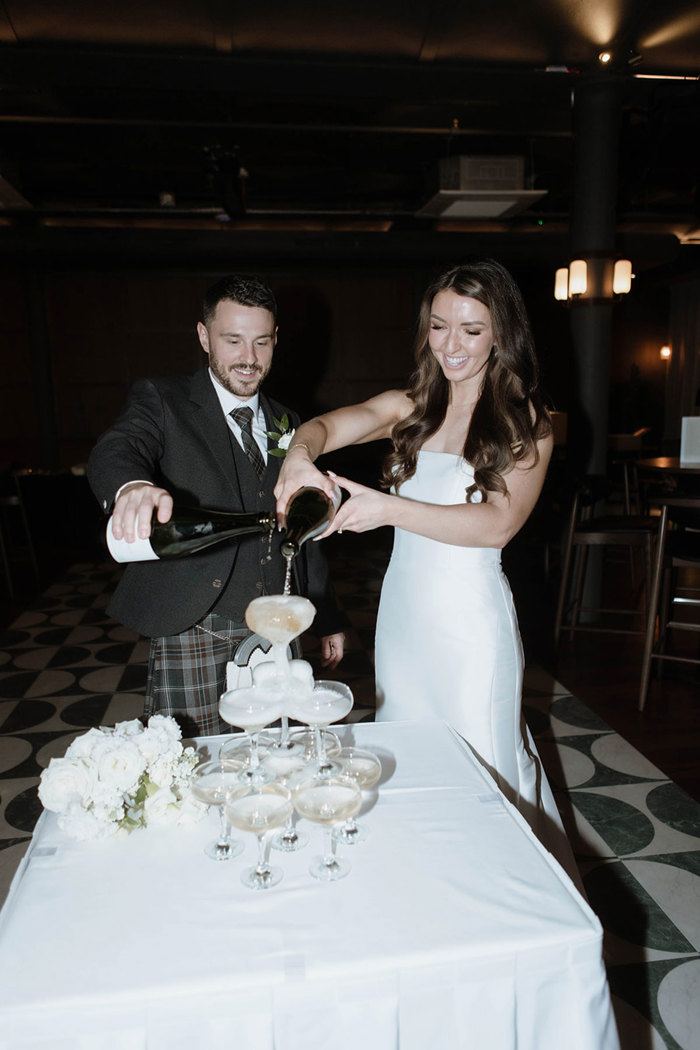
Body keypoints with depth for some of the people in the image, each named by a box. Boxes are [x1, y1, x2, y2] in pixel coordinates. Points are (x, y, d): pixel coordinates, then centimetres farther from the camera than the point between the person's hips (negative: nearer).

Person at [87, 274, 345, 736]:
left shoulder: (287, 424, 13)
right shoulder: (162, 400, 0)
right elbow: (117, 450, -23)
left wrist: (327, 620, 18)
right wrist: (131, 484, -47)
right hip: (192, 633, -3)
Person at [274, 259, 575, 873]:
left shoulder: (527, 423, -6)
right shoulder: (410, 407, 4)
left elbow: (499, 522, -20)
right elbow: (328, 426, -11)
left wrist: (390, 508, -31)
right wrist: (300, 457, -35)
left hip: (471, 618, -4)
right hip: (401, 607, 4)